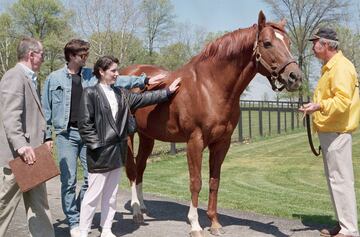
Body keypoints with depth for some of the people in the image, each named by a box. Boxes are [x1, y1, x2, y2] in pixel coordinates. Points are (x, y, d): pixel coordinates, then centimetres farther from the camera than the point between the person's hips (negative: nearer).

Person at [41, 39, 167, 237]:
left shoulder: (92, 76, 8)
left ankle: (78, 211, 27)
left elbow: (118, 80, 6)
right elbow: (46, 109, 4)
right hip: (66, 134, -3)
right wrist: (47, 136, -1)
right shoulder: (54, 78, 1)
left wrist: (145, 80, 0)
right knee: (69, 180, -1)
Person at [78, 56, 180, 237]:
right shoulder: (91, 93, -10)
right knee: (94, 194, -1)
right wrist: (96, 145, -15)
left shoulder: (121, 94, 10)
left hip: (117, 150, 7)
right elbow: (84, 124, -12)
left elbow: (143, 99, 16)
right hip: (100, 152, -7)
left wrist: (167, 92, 18)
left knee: (111, 195, 14)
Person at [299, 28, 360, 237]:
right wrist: (315, 106, 18)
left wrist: (319, 106, -32)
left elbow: (342, 100, -24)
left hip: (336, 132, -11)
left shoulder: (341, 67, -14)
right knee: (334, 179, 15)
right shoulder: (330, 68, 18)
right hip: (329, 131, 11)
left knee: (340, 179, -7)